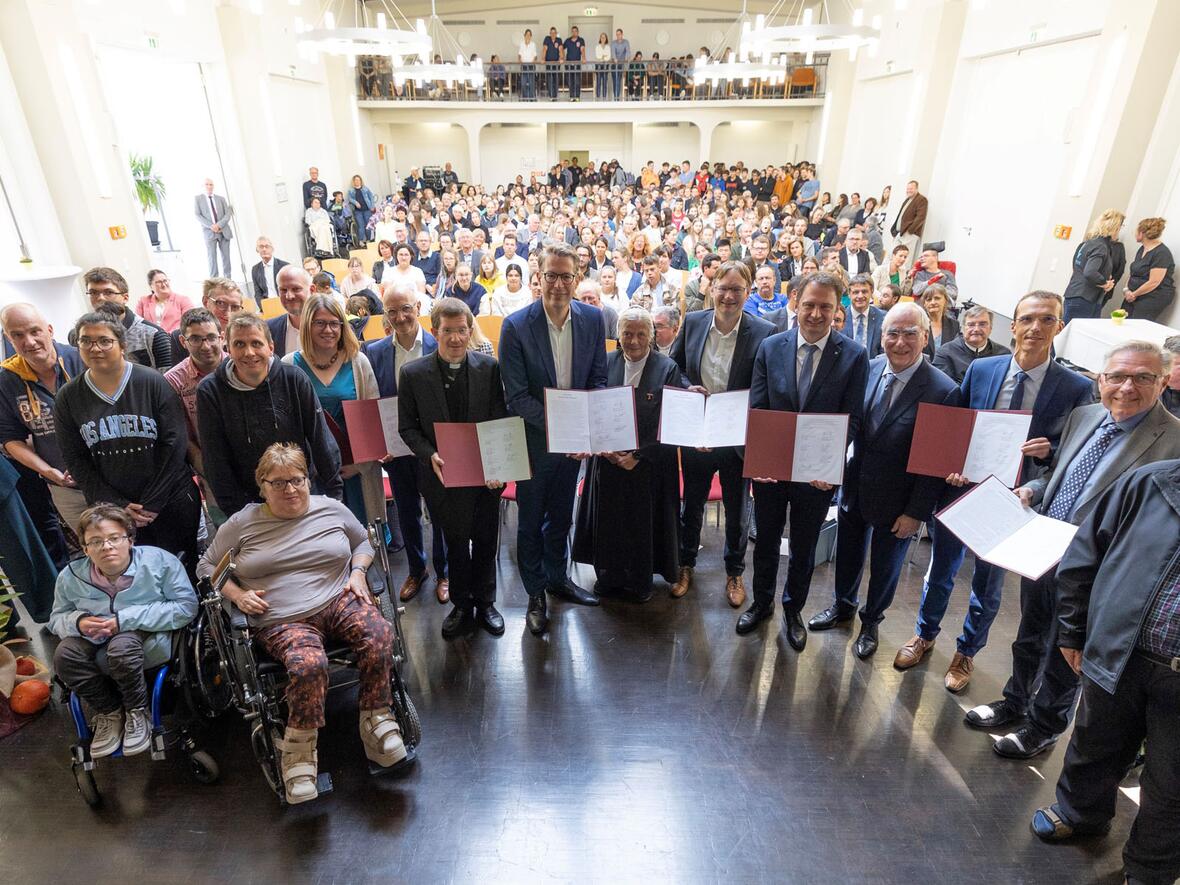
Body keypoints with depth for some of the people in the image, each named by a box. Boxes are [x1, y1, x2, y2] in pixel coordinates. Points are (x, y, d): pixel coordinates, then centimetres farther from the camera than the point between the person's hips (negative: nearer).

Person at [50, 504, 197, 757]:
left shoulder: (159, 561, -17)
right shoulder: (71, 576, -4)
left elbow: (187, 606, -18)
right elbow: (56, 619, 10)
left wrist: (126, 619, -23)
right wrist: (78, 621, -16)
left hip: (151, 638, -4)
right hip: (97, 643, 5)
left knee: (120, 645, -35)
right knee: (64, 654, -25)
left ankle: (137, 712, -8)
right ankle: (108, 712, 0)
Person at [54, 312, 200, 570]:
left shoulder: (153, 382, -7)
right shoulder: (68, 397, 2)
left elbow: (174, 443, -10)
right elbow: (75, 459, 2)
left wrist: (152, 503, -11)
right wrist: (116, 505, -7)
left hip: (172, 501, -2)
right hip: (111, 508, 2)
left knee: (183, 567, 7)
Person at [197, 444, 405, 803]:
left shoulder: (331, 509, 10)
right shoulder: (243, 524, 8)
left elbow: (364, 541, 24)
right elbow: (207, 566, 19)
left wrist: (358, 572, 4)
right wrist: (237, 594, 1)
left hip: (339, 599, 2)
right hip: (282, 621, -1)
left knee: (379, 635, -31)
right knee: (309, 665, -35)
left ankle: (376, 718, -12)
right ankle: (299, 747, -11)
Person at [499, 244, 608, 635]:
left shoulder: (592, 318, -5)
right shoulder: (516, 326, -17)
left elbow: (598, 379, 1)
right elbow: (516, 397, -18)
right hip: (535, 438, -3)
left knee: (561, 515, 21)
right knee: (531, 521, 11)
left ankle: (557, 578, 43)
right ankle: (535, 594, 31)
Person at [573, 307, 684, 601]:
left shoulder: (668, 369, -7)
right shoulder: (604, 363, 0)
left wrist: (638, 455, -14)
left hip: (649, 463, -2)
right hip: (608, 458, 2)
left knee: (644, 520, 9)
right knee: (608, 519, 12)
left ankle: (639, 582, 30)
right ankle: (609, 576, 33)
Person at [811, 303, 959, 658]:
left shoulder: (943, 391, -20)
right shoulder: (869, 369, -7)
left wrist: (917, 513, -14)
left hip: (896, 502, -3)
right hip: (854, 486, 4)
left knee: (885, 567, 19)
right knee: (848, 555, 24)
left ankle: (871, 621, 45)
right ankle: (842, 605, 50)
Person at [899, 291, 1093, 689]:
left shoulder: (1076, 388, -9)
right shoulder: (980, 369, -5)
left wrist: (1048, 450, -22)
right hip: (961, 488, 1)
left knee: (988, 585, 17)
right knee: (940, 570, 18)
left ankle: (966, 652, 40)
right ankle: (924, 635, 41)